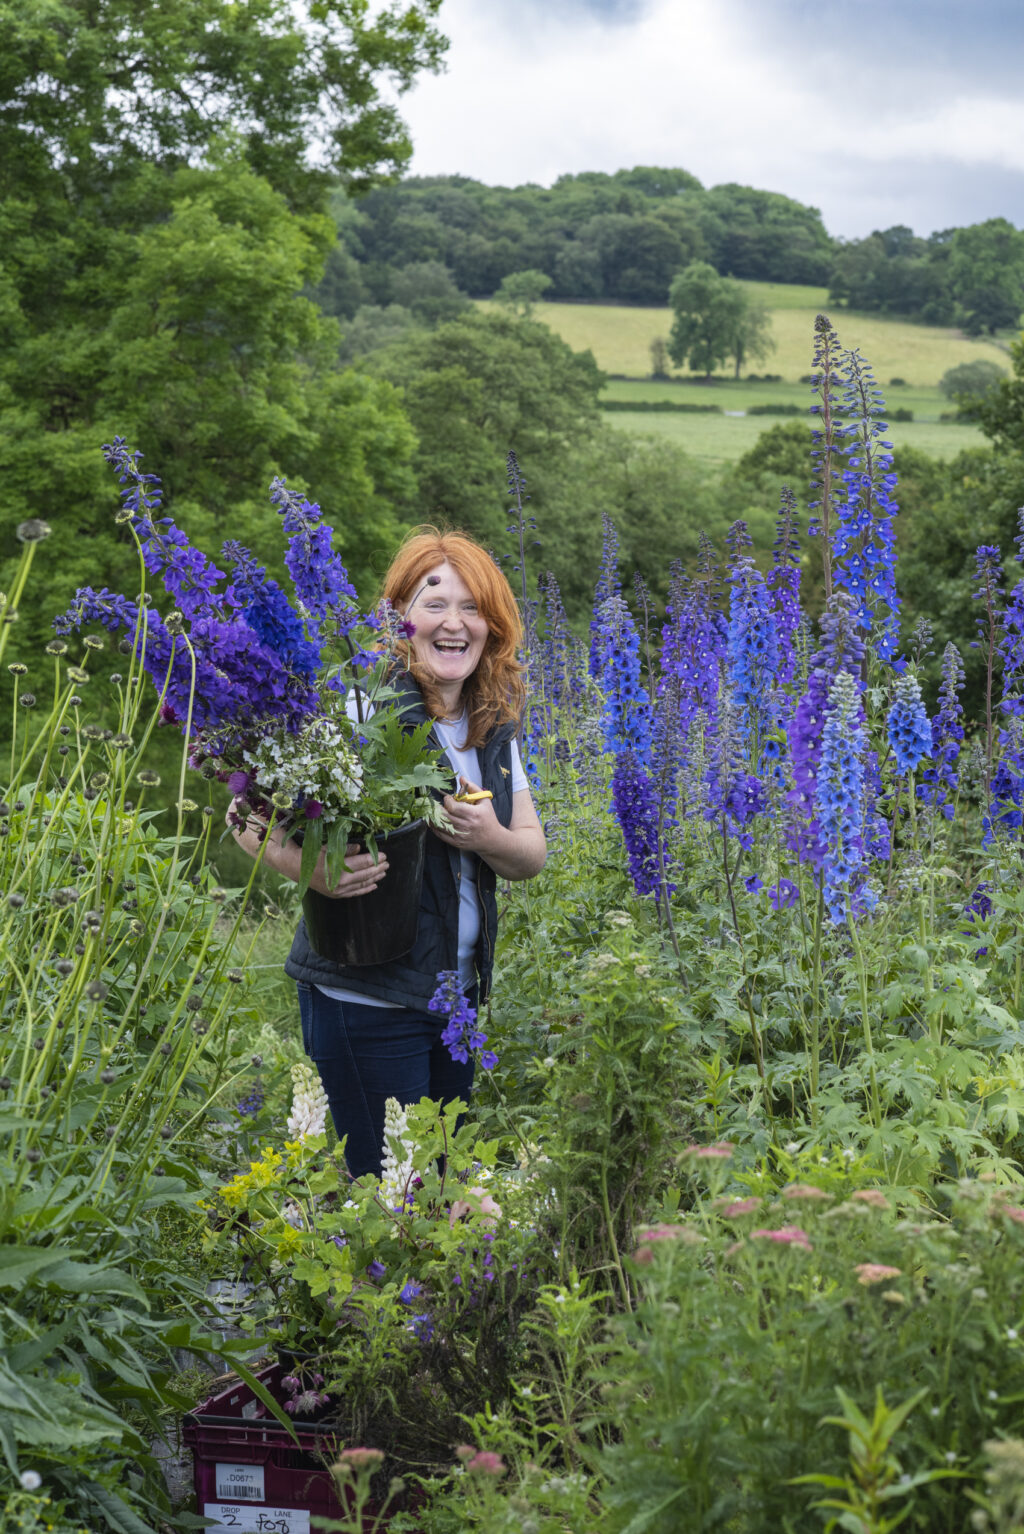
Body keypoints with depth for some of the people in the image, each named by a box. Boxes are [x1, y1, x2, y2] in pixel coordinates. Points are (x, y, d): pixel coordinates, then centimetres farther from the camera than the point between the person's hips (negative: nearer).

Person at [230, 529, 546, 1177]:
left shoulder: (496, 724, 8)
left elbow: (533, 855, 11)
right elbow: (247, 816, -13)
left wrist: (489, 838, -11)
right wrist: (311, 868, -32)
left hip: (460, 994, 7)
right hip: (366, 997, -7)